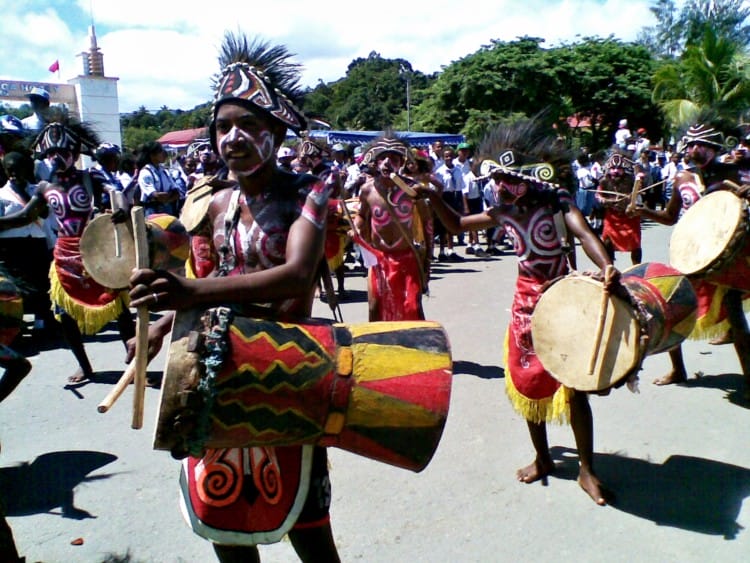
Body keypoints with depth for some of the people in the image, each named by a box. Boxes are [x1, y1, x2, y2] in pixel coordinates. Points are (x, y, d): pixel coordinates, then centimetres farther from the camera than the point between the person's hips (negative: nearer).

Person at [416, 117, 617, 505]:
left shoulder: (555, 199, -12)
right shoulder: (503, 212, 1)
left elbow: (584, 233, -27)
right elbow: (457, 225, 13)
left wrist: (608, 266, -46)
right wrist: (432, 198, -3)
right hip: (527, 300, 5)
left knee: (573, 385, -1)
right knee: (529, 381, 12)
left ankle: (587, 470, 14)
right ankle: (542, 458, 31)